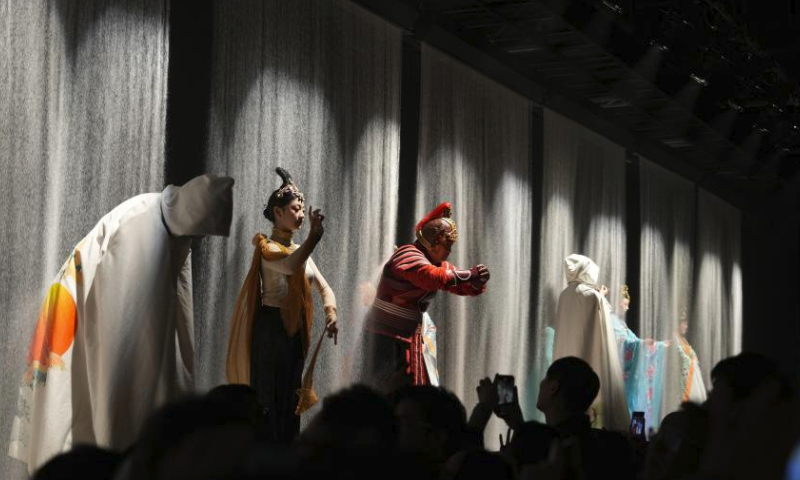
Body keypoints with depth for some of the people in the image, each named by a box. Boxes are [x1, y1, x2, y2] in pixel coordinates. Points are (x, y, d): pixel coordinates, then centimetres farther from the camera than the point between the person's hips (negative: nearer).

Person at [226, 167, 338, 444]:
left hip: (295, 330, 8)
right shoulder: (268, 247, -8)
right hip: (272, 328, -8)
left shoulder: (299, 250, 16)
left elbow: (323, 287, 12)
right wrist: (314, 236, -41)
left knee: (290, 398, 11)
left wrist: (331, 314, -7)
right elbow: (291, 266, -31)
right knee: (270, 399, -8)